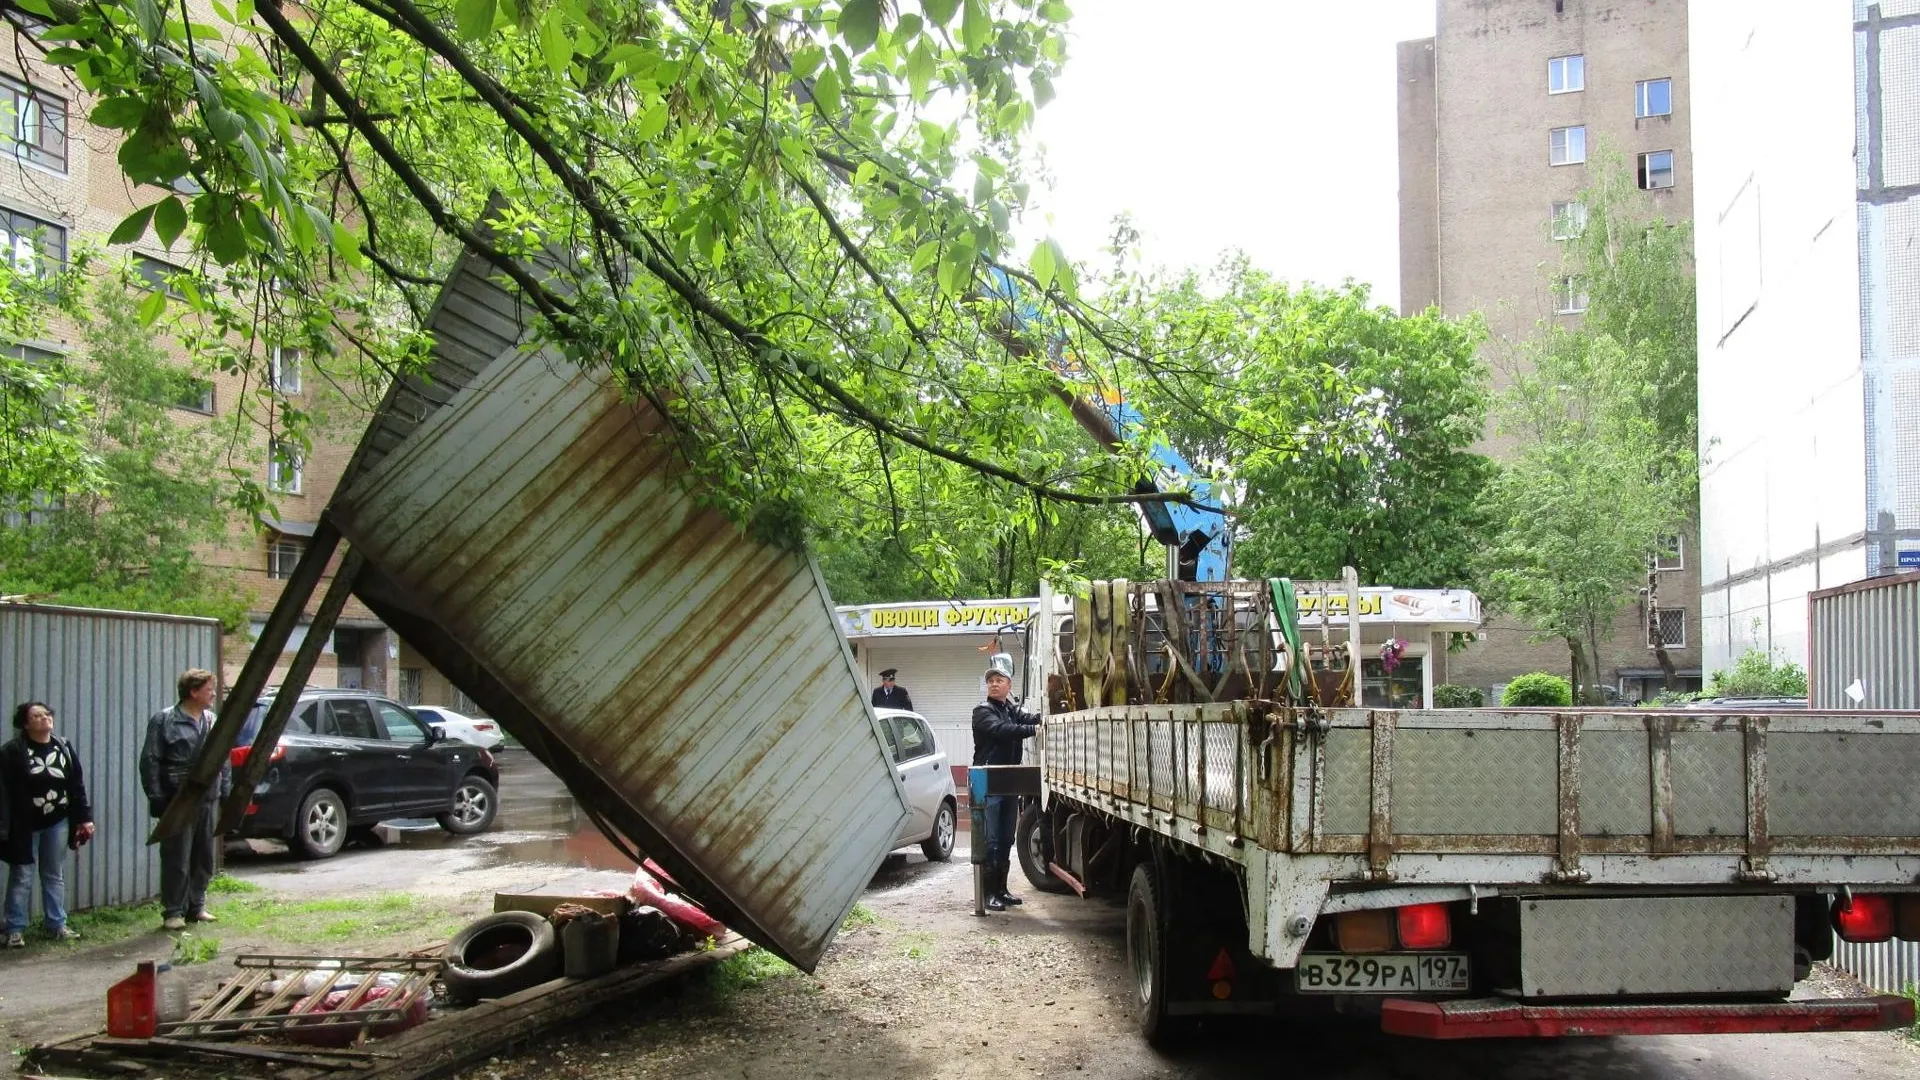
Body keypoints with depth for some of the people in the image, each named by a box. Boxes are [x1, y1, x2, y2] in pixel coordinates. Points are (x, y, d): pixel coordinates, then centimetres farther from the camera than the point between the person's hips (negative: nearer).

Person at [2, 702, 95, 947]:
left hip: (57, 823, 4)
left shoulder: (64, 747, 5)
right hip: (25, 825, -4)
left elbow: (77, 785, 8)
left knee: (55, 876, 11)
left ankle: (57, 925, 18)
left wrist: (85, 817, 4)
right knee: (21, 877, 1)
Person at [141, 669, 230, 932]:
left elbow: (223, 760, 18)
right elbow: (150, 761, -8)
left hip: (207, 801, 6)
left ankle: (196, 905, 23)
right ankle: (173, 911, 5)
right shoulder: (164, 721, -6)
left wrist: (225, 791, 11)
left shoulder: (212, 721, 13)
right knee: (177, 860, -4)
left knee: (204, 858, 12)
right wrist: (157, 798, -13)